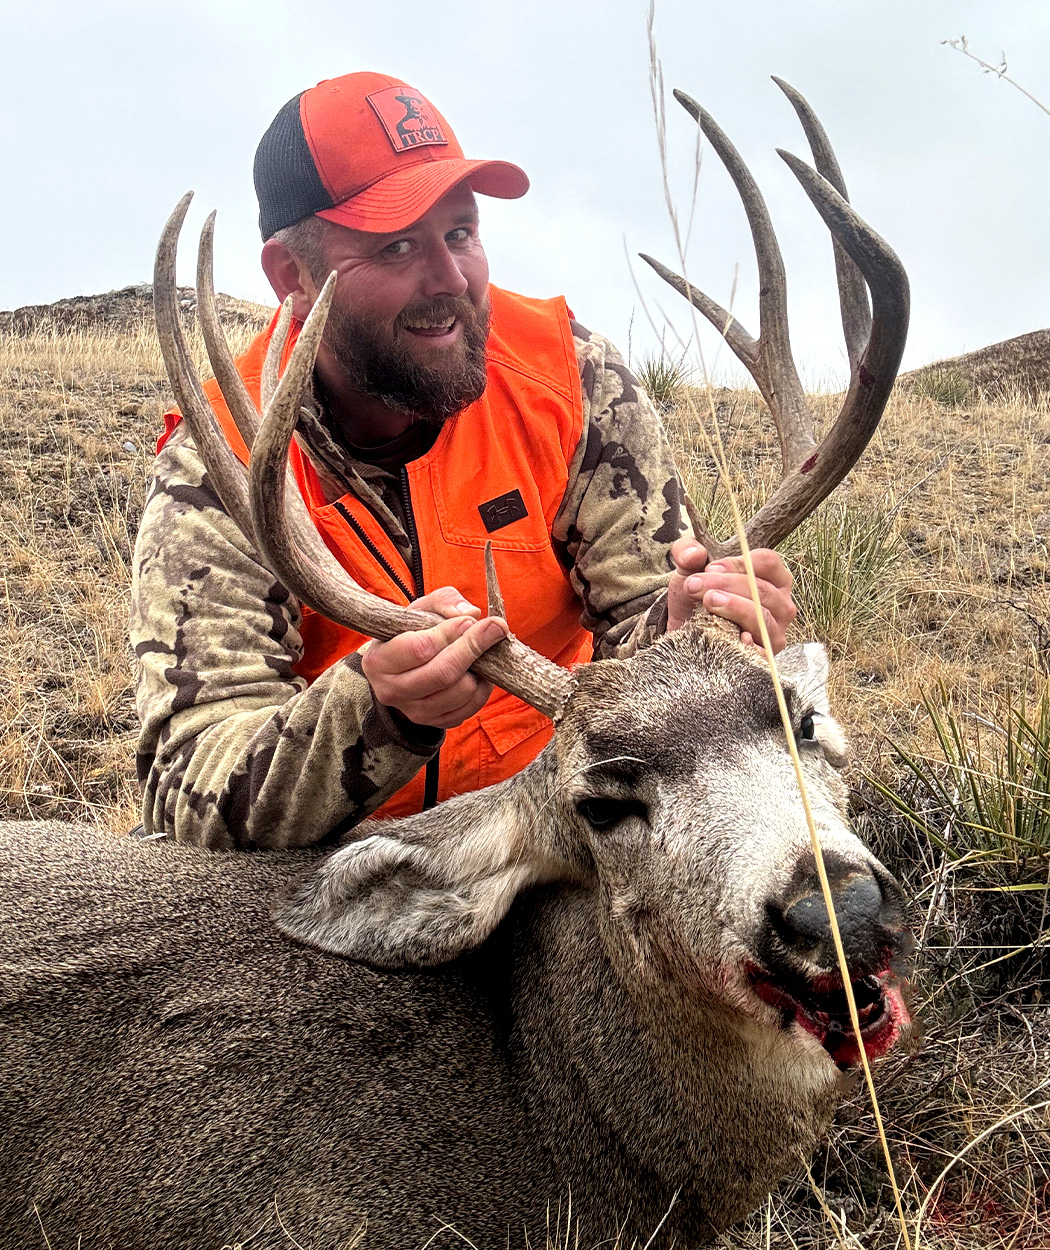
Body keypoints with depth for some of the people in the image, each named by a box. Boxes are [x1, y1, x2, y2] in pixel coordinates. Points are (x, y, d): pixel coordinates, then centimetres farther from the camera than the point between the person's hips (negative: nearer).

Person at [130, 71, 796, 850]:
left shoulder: (569, 375, -9)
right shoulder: (217, 473, -16)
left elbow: (637, 611, -8)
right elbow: (192, 803, -22)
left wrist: (682, 626, -32)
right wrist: (379, 709, -41)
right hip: (333, 867, -1)